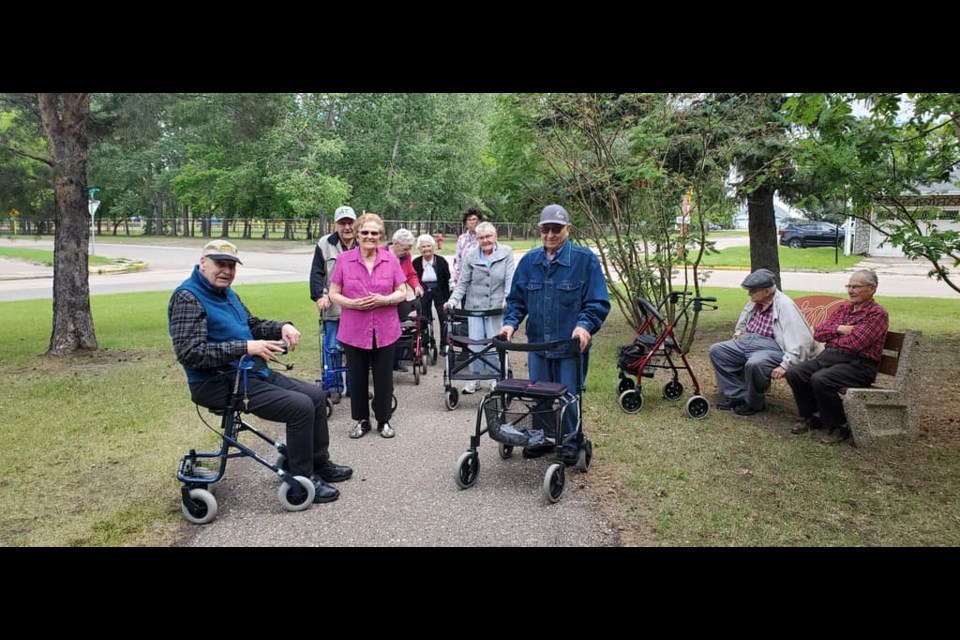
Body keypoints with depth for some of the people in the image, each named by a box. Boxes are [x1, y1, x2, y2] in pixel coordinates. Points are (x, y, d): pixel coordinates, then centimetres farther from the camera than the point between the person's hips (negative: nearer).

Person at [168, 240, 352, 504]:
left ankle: (319, 464, 21)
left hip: (252, 373, 10)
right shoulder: (188, 297, -15)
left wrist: (282, 327, 4)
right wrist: (246, 347, -28)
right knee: (301, 406, -20)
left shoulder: (227, 293, 14)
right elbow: (190, 352, -25)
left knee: (316, 395, 7)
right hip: (220, 383, -10)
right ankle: (302, 480, -5)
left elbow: (251, 324, 26)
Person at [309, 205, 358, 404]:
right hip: (332, 308, -2)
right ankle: (333, 387, 12)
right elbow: (317, 273, -2)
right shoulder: (325, 244, 0)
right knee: (332, 348, 1)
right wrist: (320, 295, -14)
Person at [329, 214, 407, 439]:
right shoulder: (344, 259, -1)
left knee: (383, 377, 8)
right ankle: (361, 420, 26)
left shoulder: (391, 259, 1)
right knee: (357, 377, 10)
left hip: (385, 330, 0)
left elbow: (402, 293, 3)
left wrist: (384, 299, -16)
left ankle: (384, 420, 24)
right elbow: (334, 294, 1)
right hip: (354, 330, 0)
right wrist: (353, 303, -17)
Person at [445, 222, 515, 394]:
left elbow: (510, 278, -6)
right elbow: (463, 283, 3)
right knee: (475, 342, 4)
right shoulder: (470, 256, 3)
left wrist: (507, 298, -21)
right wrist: (453, 300, -10)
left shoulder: (506, 253, 0)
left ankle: (496, 378, 20)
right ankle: (473, 378, 16)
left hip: (496, 307, -1)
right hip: (474, 305, 1)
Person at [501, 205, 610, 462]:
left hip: (571, 344, -4)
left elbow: (598, 302, -9)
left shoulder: (585, 259, -8)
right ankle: (542, 438, 32)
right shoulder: (529, 261, 5)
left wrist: (585, 325, -24)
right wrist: (511, 323, -7)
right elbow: (516, 299, 10)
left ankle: (570, 443, 24)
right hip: (538, 342, 4)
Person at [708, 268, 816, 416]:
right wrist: (739, 332, 15)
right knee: (716, 350, -5)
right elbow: (742, 323, 35)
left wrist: (785, 365, -28)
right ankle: (737, 395, -4)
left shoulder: (784, 305, -14)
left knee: (754, 364, -38)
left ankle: (754, 404, -10)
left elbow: (799, 340, -21)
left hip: (771, 347, -9)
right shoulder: (755, 303, 11)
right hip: (747, 341, 9)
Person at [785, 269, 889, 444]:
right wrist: (839, 329, -8)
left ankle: (838, 428, -12)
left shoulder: (877, 314, -6)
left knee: (820, 379, -31)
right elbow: (818, 333, 9)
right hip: (829, 357, 8)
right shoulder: (844, 308, 17)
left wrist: (830, 339, 0)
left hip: (858, 364, -7)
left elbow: (853, 344, -18)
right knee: (794, 373, -12)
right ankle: (811, 417, 7)